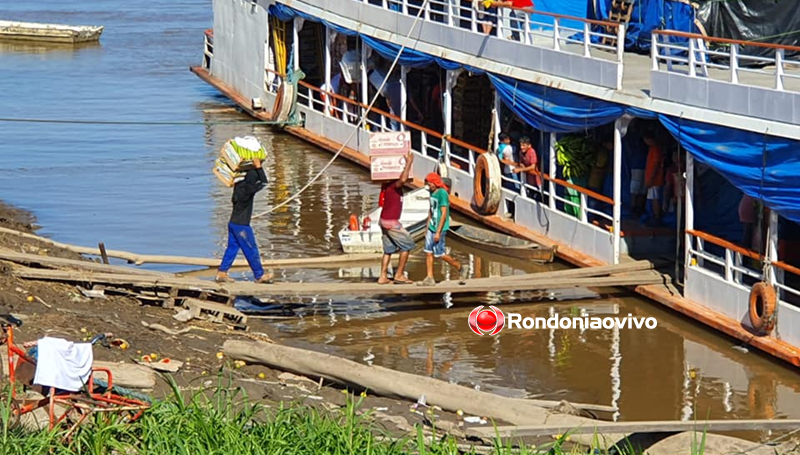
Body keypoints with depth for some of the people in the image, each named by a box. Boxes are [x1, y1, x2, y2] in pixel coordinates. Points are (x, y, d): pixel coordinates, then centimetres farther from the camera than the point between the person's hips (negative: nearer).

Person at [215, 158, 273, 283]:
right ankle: (259, 275, 12)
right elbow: (264, 182, -22)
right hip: (242, 226, -8)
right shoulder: (248, 189, -23)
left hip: (233, 223, 8)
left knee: (232, 248, 14)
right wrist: (258, 167, -18)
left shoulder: (239, 184, 1)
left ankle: (222, 273, 13)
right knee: (251, 250, 3)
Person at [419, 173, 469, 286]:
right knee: (428, 252, 3)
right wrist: (427, 229, 19)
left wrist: (438, 232, -21)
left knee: (439, 253, -3)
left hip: (439, 228, -8)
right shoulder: (432, 193, 10)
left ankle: (461, 268, 13)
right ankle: (430, 278, 6)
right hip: (432, 227, 8)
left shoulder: (442, 194, -17)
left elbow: (444, 214, -20)